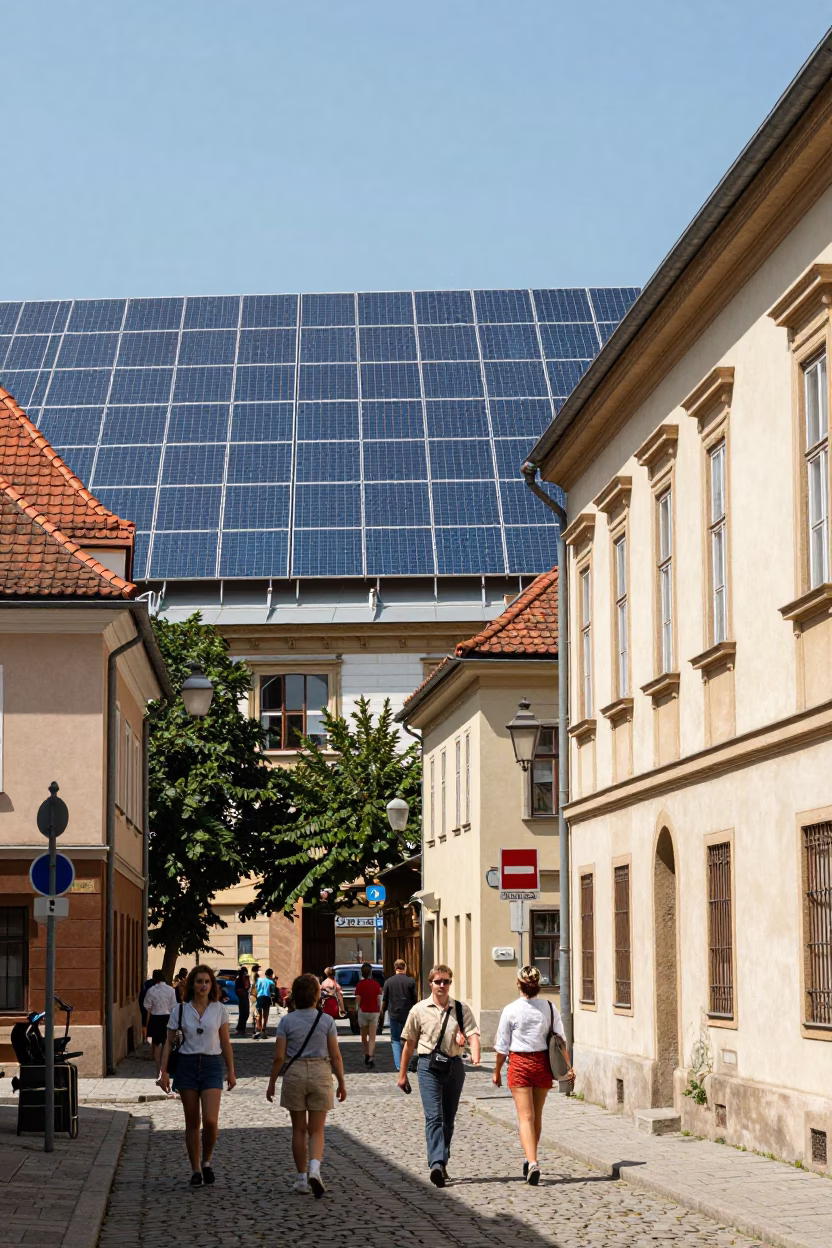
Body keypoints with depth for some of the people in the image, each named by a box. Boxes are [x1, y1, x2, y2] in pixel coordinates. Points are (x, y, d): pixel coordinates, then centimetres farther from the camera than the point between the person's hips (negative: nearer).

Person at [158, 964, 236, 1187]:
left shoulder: (219, 1010, 3)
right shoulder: (181, 1010, 1)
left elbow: (225, 1043, 9)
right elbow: (169, 1042, 5)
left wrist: (231, 1071, 9)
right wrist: (163, 1072, -1)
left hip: (211, 1065, -1)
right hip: (187, 1065, 1)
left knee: (210, 1120, -14)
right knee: (192, 1122, 5)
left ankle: (207, 1161, 10)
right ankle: (195, 1170, 15)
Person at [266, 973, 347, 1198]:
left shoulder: (286, 1021, -3)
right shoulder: (326, 1020, -3)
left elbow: (279, 1057, -5)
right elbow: (336, 1056, -3)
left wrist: (272, 1083, 5)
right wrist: (341, 1083, 7)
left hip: (294, 1074, 1)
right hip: (320, 1072, 0)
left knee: (299, 1130, 12)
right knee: (316, 1130, 5)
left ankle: (302, 1179, 14)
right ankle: (315, 1169, -20)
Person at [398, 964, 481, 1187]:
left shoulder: (461, 1009, 4)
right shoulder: (419, 1010, 2)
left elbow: (472, 1034, -8)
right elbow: (409, 1043, 8)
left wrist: (475, 1055, -29)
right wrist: (402, 1074, 11)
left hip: (454, 1065, 2)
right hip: (428, 1065, -2)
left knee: (448, 1118, 11)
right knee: (433, 1117, -15)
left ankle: (442, 1163, 24)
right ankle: (436, 1164, -26)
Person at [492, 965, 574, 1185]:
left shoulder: (510, 1010, -10)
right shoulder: (549, 1008, -4)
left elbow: (502, 1046, -3)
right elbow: (561, 1039, -1)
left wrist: (497, 1071, 8)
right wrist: (568, 1066, 8)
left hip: (519, 1063, -3)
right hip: (543, 1062, 3)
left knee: (525, 1117, -4)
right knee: (537, 1115, 18)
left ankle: (532, 1162, -20)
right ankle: (531, 1160, 32)